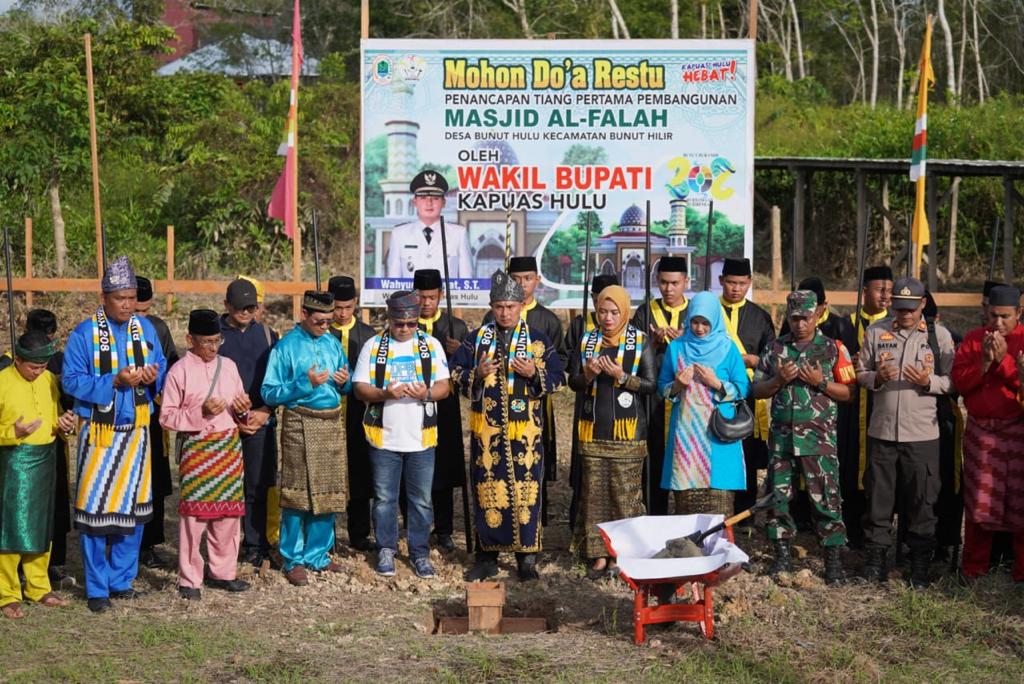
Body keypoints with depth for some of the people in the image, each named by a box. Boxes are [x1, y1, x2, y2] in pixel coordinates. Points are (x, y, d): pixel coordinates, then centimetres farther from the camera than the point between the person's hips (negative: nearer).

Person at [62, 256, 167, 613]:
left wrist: (153, 375, -11)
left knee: (133, 507, 10)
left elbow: (162, 367, 12)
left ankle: (122, 580, 23)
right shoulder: (85, 333, -8)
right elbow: (71, 381, -11)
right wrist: (115, 381, -22)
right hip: (100, 433, -5)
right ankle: (97, 588, 7)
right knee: (96, 509, -3)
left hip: (137, 431, 5)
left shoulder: (145, 328, 6)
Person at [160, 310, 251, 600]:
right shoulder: (179, 372, -6)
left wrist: (243, 409, -5)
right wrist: (201, 412, -19)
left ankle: (223, 572, 22)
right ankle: (189, 579, 7)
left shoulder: (228, 366, 10)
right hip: (197, 448, -5)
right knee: (193, 512, -3)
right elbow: (167, 417, -7)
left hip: (229, 445, 5)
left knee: (229, 511, 9)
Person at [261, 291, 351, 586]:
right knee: (297, 493, -3)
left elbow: (348, 387, 20)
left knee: (328, 492, 8)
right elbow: (269, 393, -9)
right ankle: (294, 560, 7)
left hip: (332, 422, 5)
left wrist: (345, 381, -3)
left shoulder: (333, 343, 11)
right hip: (300, 424, -5)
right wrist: (305, 383, -18)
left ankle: (318, 555, 20)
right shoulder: (286, 346, -5)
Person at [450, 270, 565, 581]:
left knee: (526, 491, 1)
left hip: (526, 430, -1)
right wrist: (477, 374, -13)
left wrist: (534, 373, -15)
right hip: (486, 430, 1)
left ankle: (527, 556, 11)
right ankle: (486, 556, 15)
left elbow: (558, 378, 4)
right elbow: (455, 374, 7)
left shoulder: (538, 340, 5)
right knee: (487, 490, 5)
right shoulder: (476, 339, 7)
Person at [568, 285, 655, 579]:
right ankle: (598, 554, 10)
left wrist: (621, 376, -17)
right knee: (594, 493, 3)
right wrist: (588, 375, -12)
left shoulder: (640, 343, 0)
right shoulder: (587, 342, 9)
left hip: (627, 432, -3)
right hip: (593, 431, 3)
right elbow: (572, 381, 9)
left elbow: (651, 385, -3)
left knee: (625, 493, -2)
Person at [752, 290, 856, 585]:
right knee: (779, 495, 6)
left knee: (825, 497, -4)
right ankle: (782, 555, 17)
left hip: (818, 437, -3)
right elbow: (757, 390, 11)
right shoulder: (775, 348, 11)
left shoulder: (833, 348, 3)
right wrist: (779, 380, -7)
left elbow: (848, 392, 1)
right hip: (782, 436, 3)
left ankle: (833, 560, 3)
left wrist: (820, 382, -13)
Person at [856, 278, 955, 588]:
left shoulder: (939, 335, 1)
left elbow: (953, 381, 0)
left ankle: (920, 566, 16)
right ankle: (876, 559, 20)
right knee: (878, 498, 8)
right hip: (882, 431, 2)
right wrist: (876, 378, -11)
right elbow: (861, 374, 10)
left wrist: (928, 382, -18)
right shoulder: (875, 332, 6)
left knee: (922, 502, 5)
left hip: (922, 433, -2)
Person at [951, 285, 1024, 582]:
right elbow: (959, 382, 0)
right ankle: (973, 568, 17)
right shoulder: (973, 339, 8)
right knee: (978, 503, 6)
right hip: (980, 431, 3)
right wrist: (984, 362, -13)